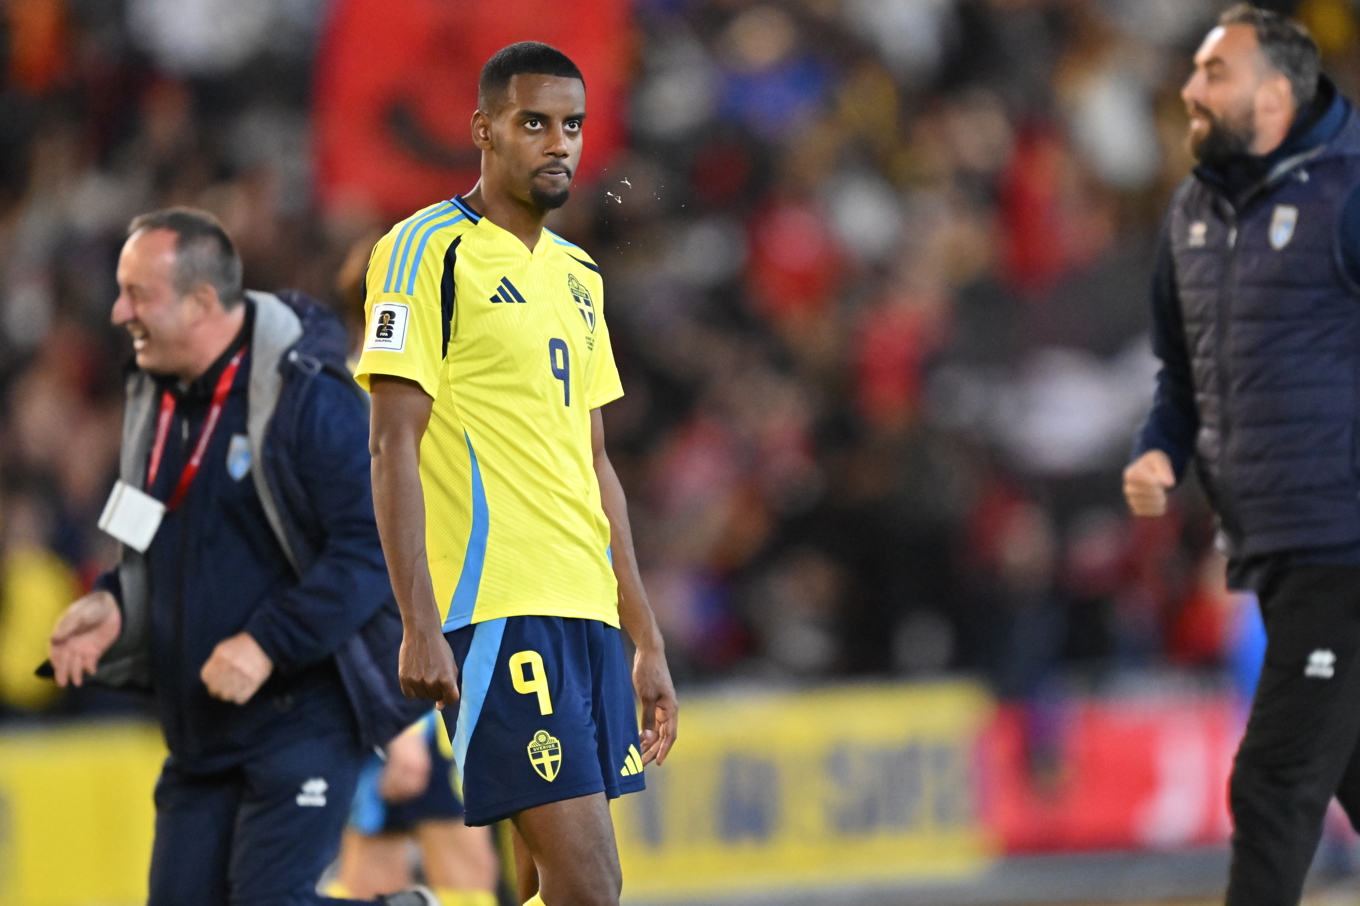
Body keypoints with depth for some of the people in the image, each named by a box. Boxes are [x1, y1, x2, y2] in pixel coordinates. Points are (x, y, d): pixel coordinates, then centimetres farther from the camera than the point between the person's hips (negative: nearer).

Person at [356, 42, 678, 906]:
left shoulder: (578, 276, 19)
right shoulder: (430, 250, -4)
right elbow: (394, 446, -9)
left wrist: (647, 639, 20)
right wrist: (420, 626, -17)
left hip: (588, 609, 8)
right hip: (496, 605, -8)